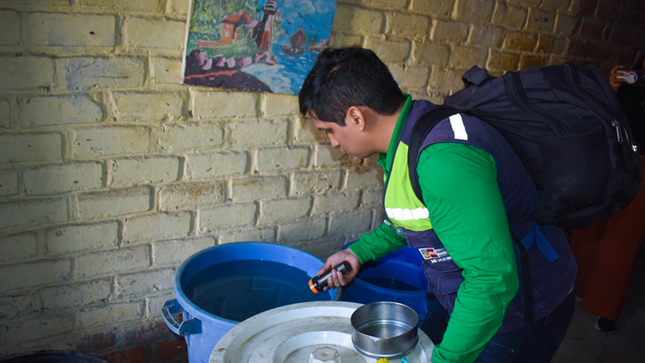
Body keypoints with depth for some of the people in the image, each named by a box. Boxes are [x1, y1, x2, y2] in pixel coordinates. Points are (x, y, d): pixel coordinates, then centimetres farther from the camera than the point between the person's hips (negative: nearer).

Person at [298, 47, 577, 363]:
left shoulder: (445, 158, -34)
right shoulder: (407, 139, -1)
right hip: (468, 298, 9)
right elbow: (411, 218, 17)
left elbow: (492, 278, -34)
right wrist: (359, 252, 8)